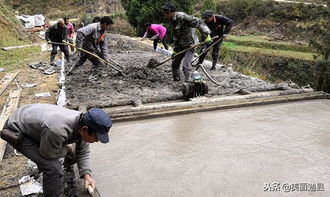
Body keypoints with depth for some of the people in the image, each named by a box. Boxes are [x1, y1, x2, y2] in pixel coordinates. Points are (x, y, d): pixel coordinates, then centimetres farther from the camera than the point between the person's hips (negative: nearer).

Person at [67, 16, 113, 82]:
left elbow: (104, 46, -1)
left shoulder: (104, 33, -2)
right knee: (100, 65, -8)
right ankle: (92, 79, 3)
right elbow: (80, 32, -38)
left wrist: (105, 58, -6)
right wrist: (78, 45, -34)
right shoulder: (93, 27, -28)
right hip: (88, 50, -9)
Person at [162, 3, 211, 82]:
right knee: (175, 63, 14)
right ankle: (176, 80, 31)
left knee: (186, 66, -16)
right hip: (181, 45, 9)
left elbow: (198, 23, -25)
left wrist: (206, 35, -29)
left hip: (190, 44, -9)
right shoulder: (171, 21, 4)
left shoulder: (182, 17, -24)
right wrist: (175, 49, 10)